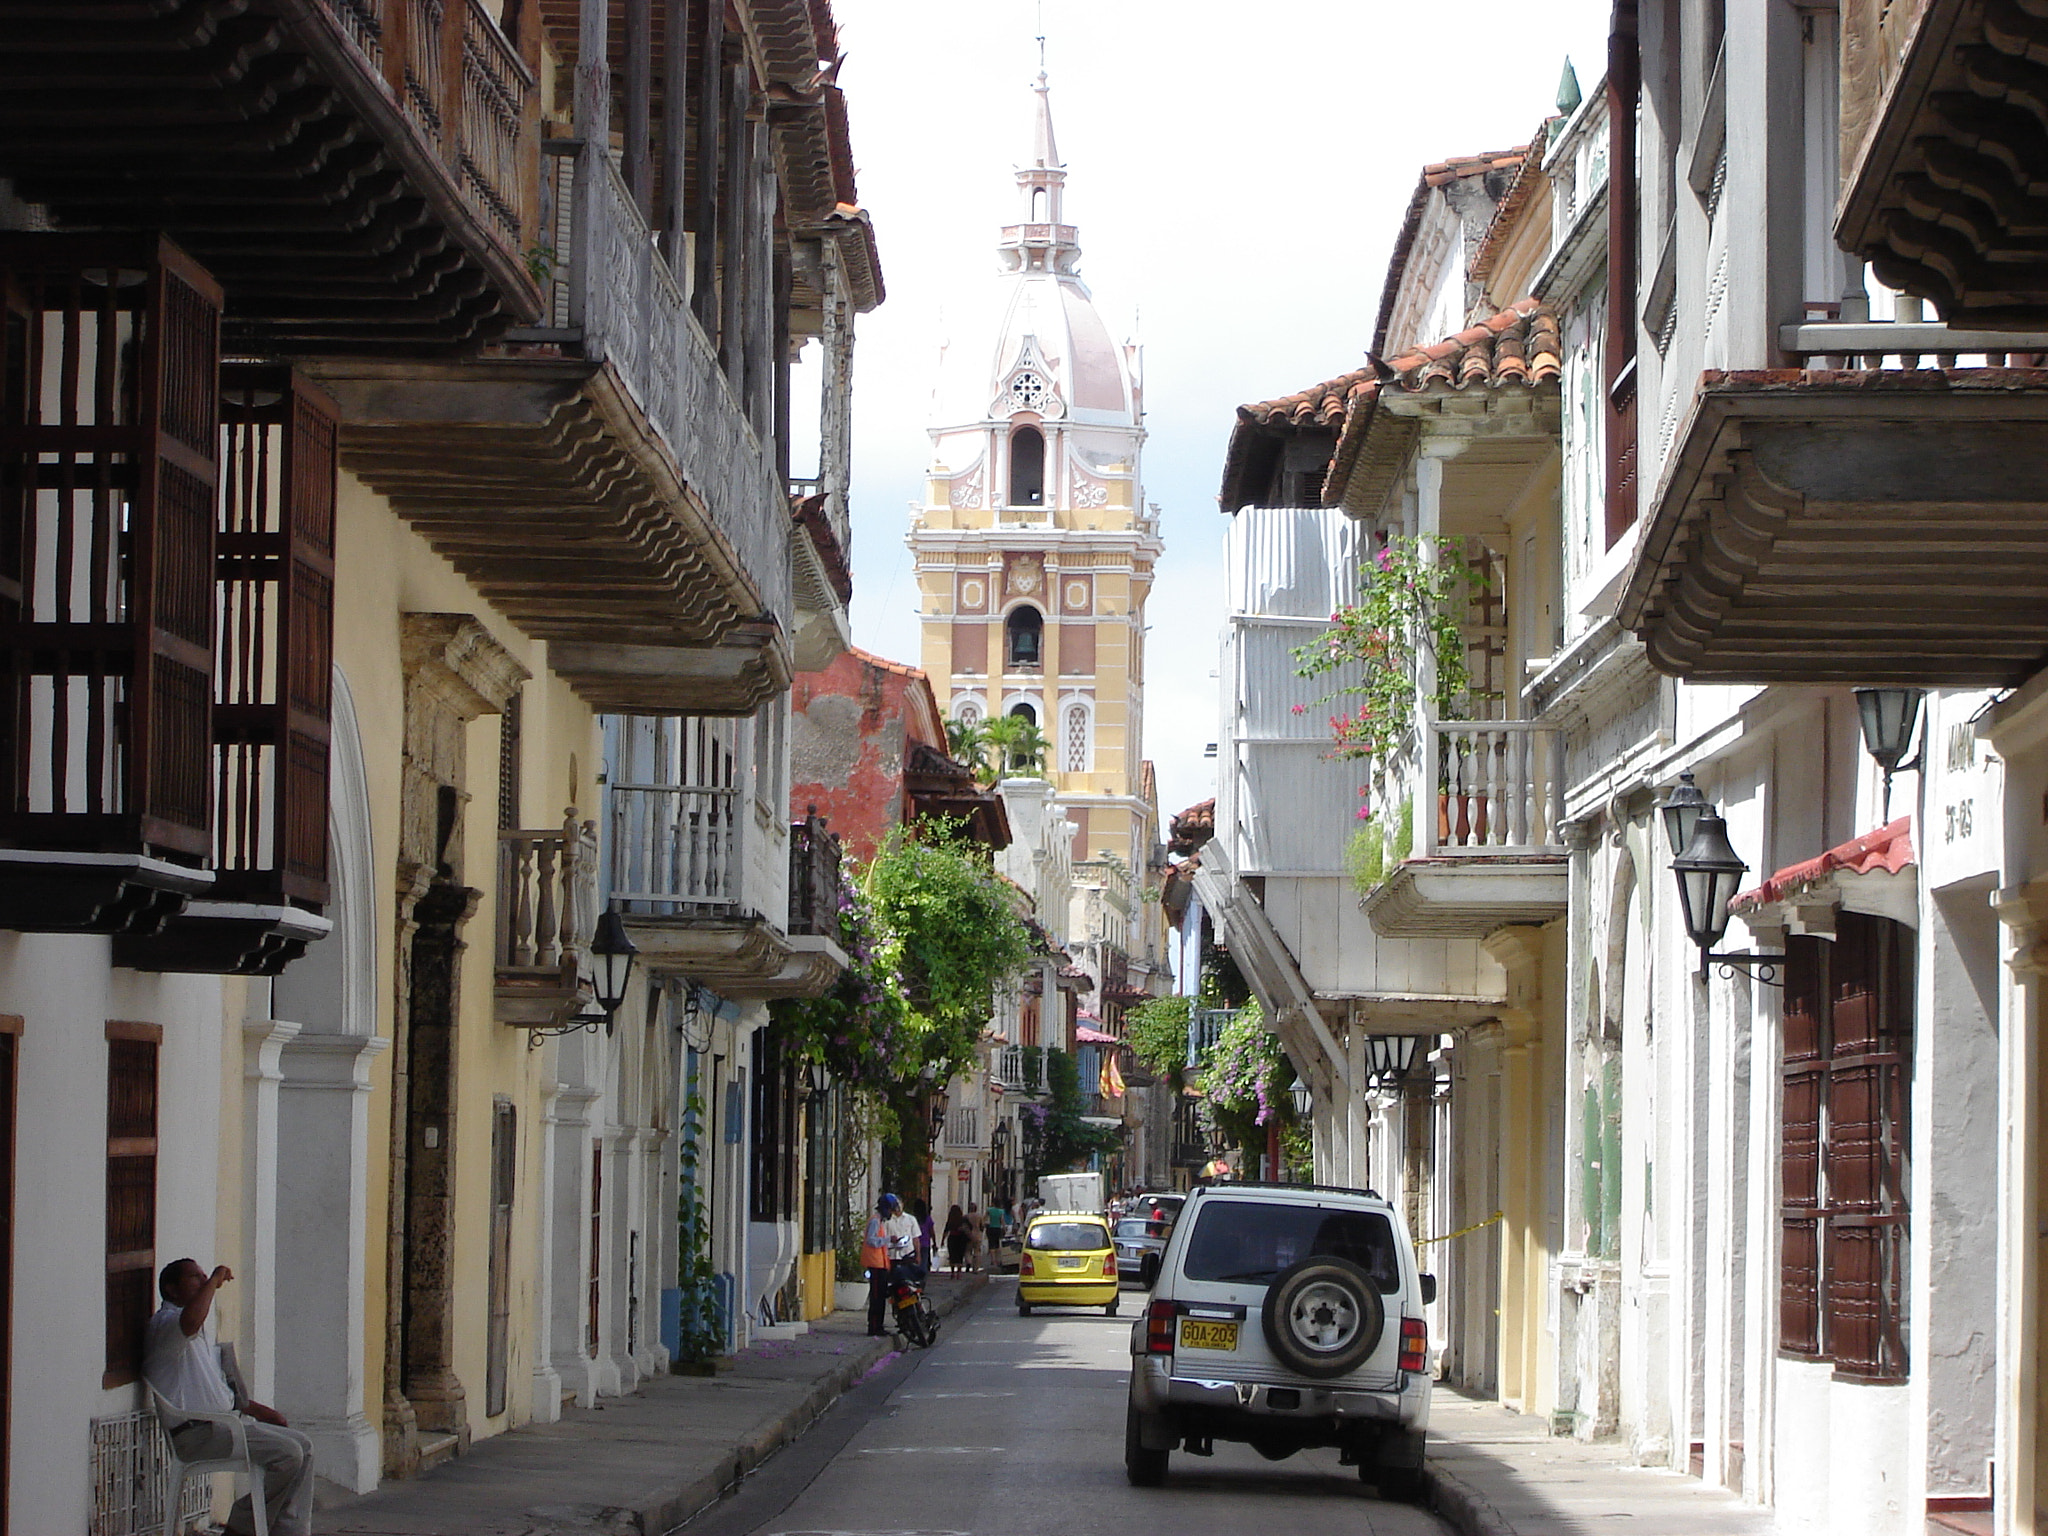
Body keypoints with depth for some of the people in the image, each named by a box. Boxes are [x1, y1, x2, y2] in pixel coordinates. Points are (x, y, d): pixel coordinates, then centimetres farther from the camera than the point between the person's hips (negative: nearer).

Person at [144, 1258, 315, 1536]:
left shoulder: (200, 1335, 26)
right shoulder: (165, 1323, -8)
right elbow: (190, 1320, -34)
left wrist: (259, 1411, 19)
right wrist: (216, 1279, -18)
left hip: (221, 1422, 10)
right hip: (194, 1432, -10)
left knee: (302, 1446, 3)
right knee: (286, 1453, -20)